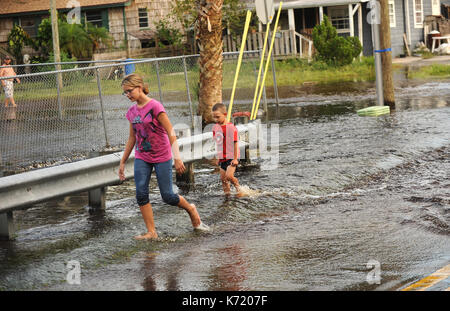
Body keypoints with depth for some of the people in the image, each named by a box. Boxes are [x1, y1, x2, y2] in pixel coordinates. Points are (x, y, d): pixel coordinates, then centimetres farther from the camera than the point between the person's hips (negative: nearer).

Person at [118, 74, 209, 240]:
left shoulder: (155, 106, -14)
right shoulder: (132, 112, 5)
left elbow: (170, 132, -15)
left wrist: (177, 158, -22)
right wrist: (122, 162, 17)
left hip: (161, 157, -5)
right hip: (141, 158, 5)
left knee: (168, 196, -3)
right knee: (141, 194, -9)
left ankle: (191, 209, 27)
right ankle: (151, 232, -2)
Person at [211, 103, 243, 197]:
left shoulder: (231, 127, -16)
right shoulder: (215, 127, 5)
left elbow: (235, 143, -15)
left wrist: (235, 158, -16)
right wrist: (217, 157, 17)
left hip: (231, 157, -7)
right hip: (222, 158, 7)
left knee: (229, 176, -18)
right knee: (223, 178, 7)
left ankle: (238, 188, 5)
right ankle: (227, 193, 19)